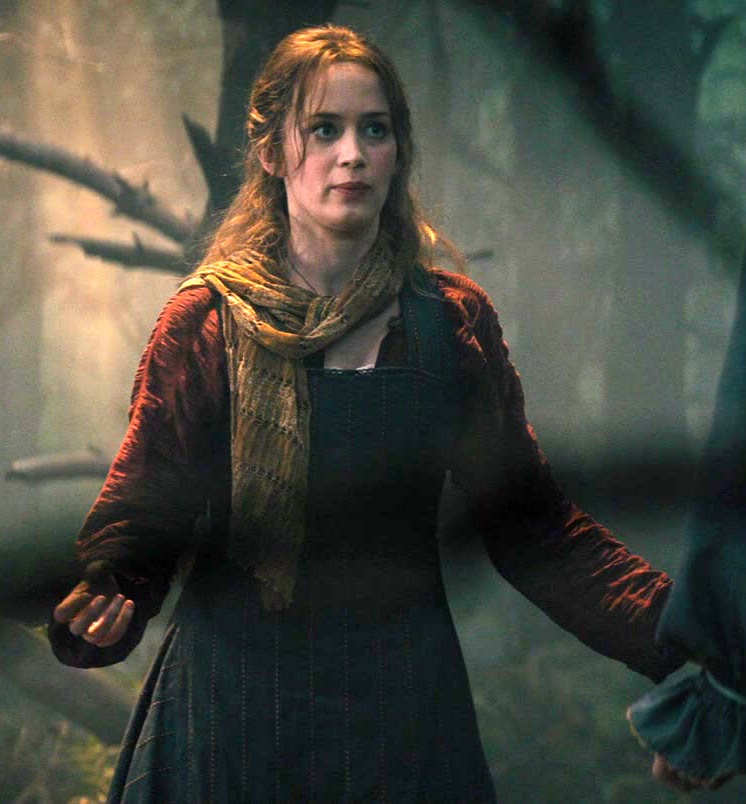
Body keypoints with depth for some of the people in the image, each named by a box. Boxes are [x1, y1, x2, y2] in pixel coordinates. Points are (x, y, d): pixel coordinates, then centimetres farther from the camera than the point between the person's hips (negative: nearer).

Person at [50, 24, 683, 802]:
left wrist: (674, 628, -13)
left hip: (404, 699, 2)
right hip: (237, 699, -2)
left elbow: (529, 525, 1)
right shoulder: (205, 323, -5)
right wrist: (91, 610, -31)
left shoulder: (455, 321, 1)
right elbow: (142, 515, -8)